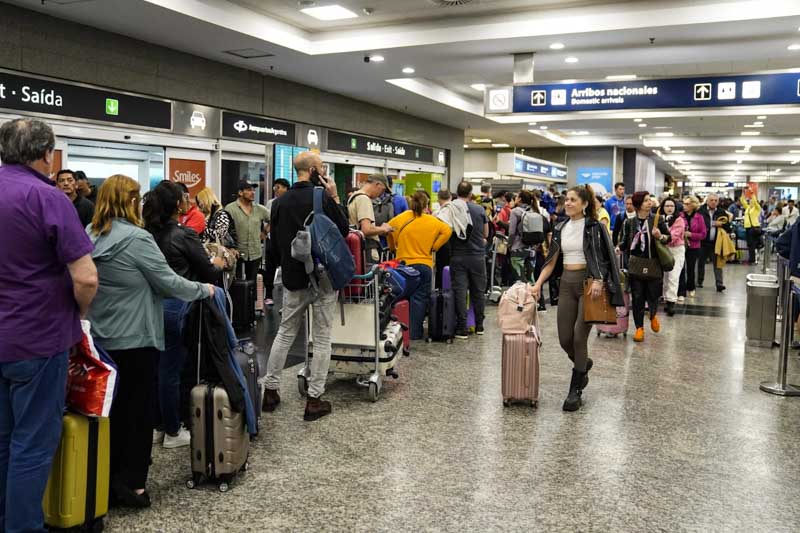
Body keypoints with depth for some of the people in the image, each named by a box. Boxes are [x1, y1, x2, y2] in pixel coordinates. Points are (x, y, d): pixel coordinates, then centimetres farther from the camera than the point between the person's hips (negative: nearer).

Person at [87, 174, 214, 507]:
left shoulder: (90, 236, 4)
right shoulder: (137, 239, -19)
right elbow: (169, 282, -15)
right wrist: (204, 290, 1)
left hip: (102, 337, 7)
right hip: (135, 337, -7)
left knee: (112, 406, 17)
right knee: (138, 408, 5)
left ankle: (108, 479, 28)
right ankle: (130, 483, 11)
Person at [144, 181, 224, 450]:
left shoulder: (147, 234, 5)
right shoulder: (184, 235, -11)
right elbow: (208, 273, -5)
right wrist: (218, 264, 17)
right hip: (175, 306, -6)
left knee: (154, 367, 14)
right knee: (170, 370, 2)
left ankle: (157, 427, 26)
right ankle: (173, 432, 15)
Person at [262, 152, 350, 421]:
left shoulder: (280, 202, 6)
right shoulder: (323, 198, -13)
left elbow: (275, 242, 12)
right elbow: (343, 230, -4)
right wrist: (335, 198, 0)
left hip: (293, 278, 5)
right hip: (323, 277, -5)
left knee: (285, 333, 16)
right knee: (322, 338, 3)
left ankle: (271, 391, 21)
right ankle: (314, 400, 6)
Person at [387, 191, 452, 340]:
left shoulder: (400, 219, -2)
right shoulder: (432, 221, -3)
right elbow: (447, 231, -2)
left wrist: (393, 247, 20)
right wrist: (434, 247, 4)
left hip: (403, 263, 1)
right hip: (424, 264, -1)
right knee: (420, 297, 3)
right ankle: (415, 332, 2)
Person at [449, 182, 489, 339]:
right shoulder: (480, 210, 0)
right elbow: (486, 234, 9)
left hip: (458, 256, -2)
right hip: (478, 255, 2)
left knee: (460, 291, 0)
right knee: (478, 291, 13)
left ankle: (462, 329, -2)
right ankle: (479, 325, 22)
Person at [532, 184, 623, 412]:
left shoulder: (594, 227, -6)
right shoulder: (560, 228, 9)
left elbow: (604, 259, -9)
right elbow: (551, 261, 9)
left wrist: (599, 281, -25)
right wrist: (538, 284, -1)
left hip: (588, 282, -5)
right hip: (566, 284, 5)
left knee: (579, 337, -7)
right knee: (565, 339, 4)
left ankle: (575, 391, 5)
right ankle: (584, 364, 37)